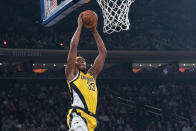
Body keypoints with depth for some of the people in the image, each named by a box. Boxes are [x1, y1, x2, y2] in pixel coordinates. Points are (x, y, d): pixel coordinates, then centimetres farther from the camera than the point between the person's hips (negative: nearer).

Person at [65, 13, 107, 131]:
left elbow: (103, 52, 28)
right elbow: (73, 46, 5)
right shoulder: (72, 73, 13)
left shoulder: (92, 75, 28)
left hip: (91, 118, 7)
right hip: (78, 115, -7)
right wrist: (80, 26, 12)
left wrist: (94, 31, 27)